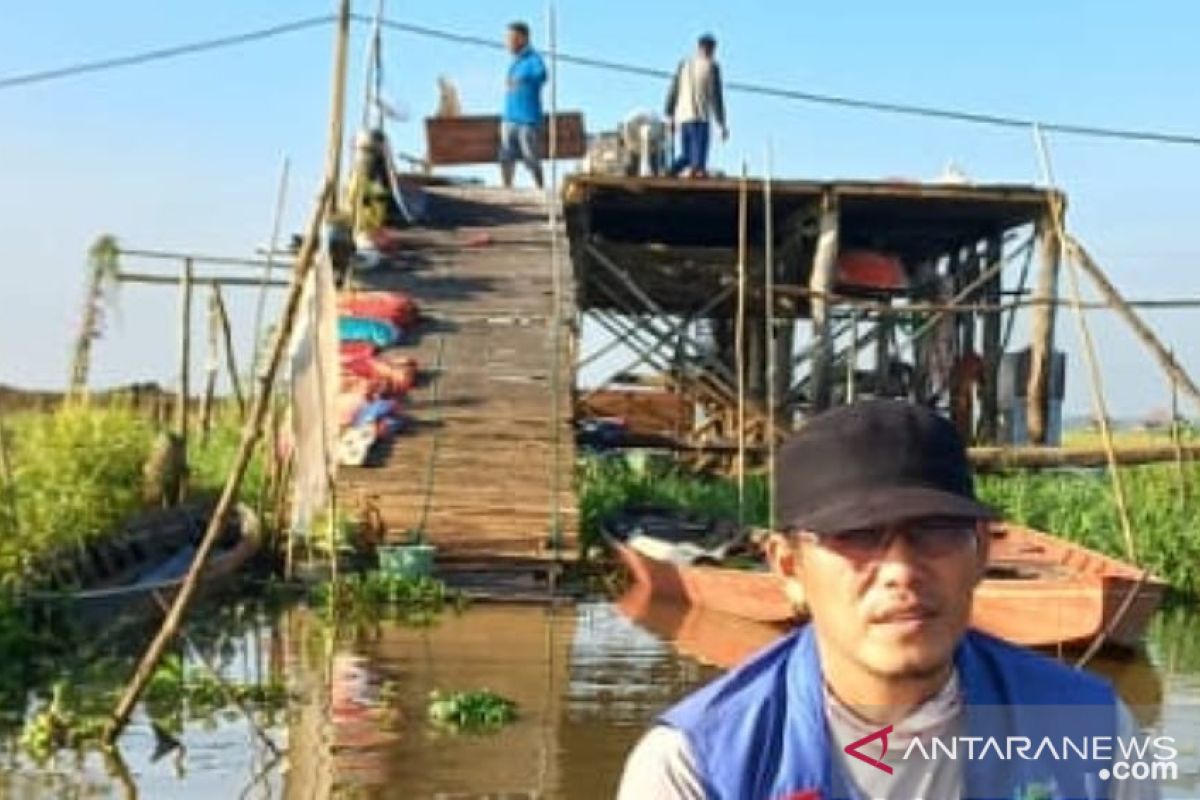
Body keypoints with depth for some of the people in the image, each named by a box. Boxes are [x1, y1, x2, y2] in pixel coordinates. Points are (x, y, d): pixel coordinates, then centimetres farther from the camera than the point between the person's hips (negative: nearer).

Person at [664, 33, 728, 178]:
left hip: (682, 117, 5)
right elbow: (716, 96, -2)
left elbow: (672, 92, 11)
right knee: (698, 159, -6)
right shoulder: (711, 66, 0)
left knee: (685, 155, 15)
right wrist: (722, 124, 1)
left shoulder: (684, 65, 13)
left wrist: (670, 115, 17)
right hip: (701, 118, -5)